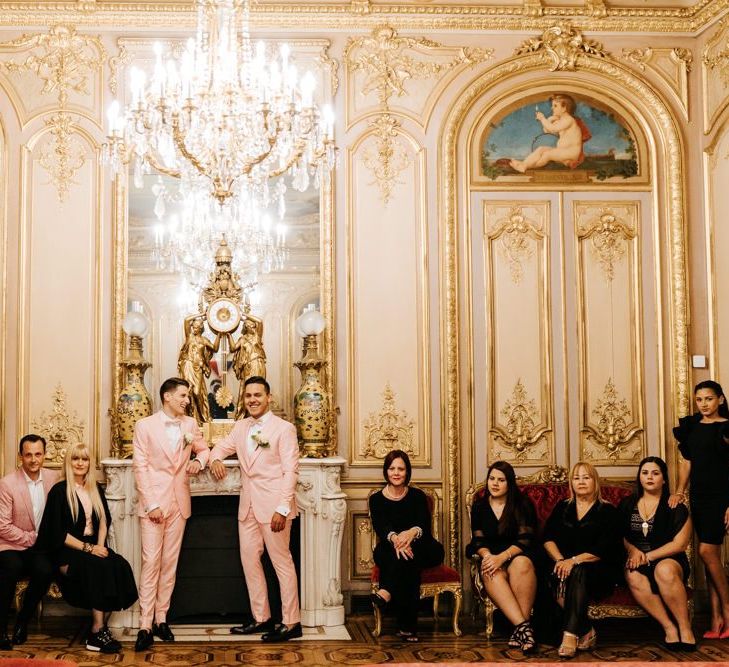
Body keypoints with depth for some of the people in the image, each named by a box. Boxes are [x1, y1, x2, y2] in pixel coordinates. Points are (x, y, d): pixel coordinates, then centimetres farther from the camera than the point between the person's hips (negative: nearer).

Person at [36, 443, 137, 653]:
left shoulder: (96, 490, 16)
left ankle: (98, 629, -24)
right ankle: (97, 632, -30)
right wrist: (87, 548, -16)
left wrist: (100, 545, -7)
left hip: (94, 545, 5)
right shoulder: (59, 491, -3)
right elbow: (57, 532, -9)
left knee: (120, 565, -26)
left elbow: (104, 521, 13)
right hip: (66, 550, -5)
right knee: (99, 566, -34)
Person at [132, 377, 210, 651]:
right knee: (151, 562, -8)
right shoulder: (145, 426, -4)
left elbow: (203, 449, 23)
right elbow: (140, 466, -7)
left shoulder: (190, 424, 8)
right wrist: (151, 504, -13)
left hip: (179, 502, 4)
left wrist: (199, 460, -2)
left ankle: (161, 619, 16)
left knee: (170, 563, 8)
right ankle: (145, 626, -5)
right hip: (154, 500, -4)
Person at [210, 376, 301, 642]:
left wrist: (282, 509, -19)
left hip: (273, 506, -7)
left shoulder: (284, 428, -9)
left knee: (282, 563, -1)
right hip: (248, 506, 7)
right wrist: (215, 459, -6)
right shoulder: (241, 426, 12)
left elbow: (291, 471, -12)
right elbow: (222, 446, 21)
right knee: (249, 560, 11)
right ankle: (261, 618, 23)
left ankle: (291, 622, 6)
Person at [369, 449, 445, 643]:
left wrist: (412, 533, -41)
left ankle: (387, 592, -55)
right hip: (388, 553, 0)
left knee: (409, 552, -38)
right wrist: (394, 538, -42)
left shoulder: (417, 496, 6)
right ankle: (407, 627, -51)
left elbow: (425, 526, -12)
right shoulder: (377, 499, 6)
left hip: (423, 552, 0)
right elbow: (380, 528, -14)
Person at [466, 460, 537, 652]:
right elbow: (478, 540, 6)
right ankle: (523, 626, -48)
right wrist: (488, 556, -17)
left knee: (522, 564, -39)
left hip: (518, 555, -1)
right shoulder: (479, 506, 13)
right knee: (490, 572, -36)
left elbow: (525, 539, -6)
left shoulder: (523, 505, 4)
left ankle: (520, 628, -42)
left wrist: (503, 556, -23)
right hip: (491, 557, 2)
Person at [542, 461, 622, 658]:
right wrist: (560, 560, -14)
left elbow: (603, 549, -8)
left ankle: (571, 635, -40)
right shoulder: (562, 508, 18)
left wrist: (574, 561, -21)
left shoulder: (607, 511, 5)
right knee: (559, 577, -32)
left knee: (578, 572, -36)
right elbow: (548, 538, 6)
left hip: (599, 571, -3)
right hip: (565, 564, 3)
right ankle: (586, 632, -24)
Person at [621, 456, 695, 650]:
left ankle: (685, 626, -25)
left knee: (665, 570, -39)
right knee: (634, 577, -36)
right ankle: (669, 627, -30)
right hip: (636, 560, 2)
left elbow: (680, 544, -3)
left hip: (668, 560, -2)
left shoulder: (676, 508, 5)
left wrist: (648, 557, -11)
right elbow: (619, 536, 13)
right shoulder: (627, 505, 15)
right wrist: (633, 550, -8)